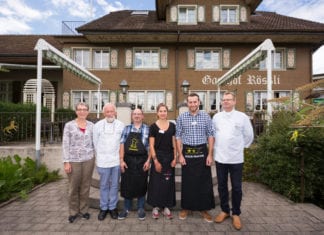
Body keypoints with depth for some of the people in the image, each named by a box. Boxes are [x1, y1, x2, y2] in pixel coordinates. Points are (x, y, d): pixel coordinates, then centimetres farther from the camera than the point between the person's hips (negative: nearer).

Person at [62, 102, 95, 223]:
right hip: (73, 160, -2)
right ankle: (73, 212, 29)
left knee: (85, 186, 12)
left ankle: (83, 210, 29)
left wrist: (97, 158, 4)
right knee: (73, 187, 10)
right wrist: (66, 162, -9)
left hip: (88, 160, 2)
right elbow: (65, 144, -5)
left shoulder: (91, 125, 3)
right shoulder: (69, 125, -4)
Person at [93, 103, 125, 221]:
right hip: (103, 161, 0)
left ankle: (113, 207, 25)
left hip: (117, 160, 0)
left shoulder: (121, 125, 2)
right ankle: (103, 208, 26)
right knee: (104, 185, 10)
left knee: (115, 185, 10)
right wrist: (97, 158, 7)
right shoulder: (98, 125, 2)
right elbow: (95, 143, 6)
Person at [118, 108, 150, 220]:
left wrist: (148, 161, -7)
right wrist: (121, 160, -4)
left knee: (141, 184, 9)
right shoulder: (126, 128, 5)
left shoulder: (147, 129, 1)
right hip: (128, 160, 1)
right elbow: (122, 144, 2)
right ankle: (126, 208, 27)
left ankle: (140, 208, 27)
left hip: (142, 161, -1)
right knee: (127, 184, 9)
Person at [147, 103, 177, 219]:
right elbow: (151, 145, -6)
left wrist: (175, 158, -1)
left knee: (168, 182, 10)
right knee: (156, 182, 5)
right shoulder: (153, 126, -4)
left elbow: (174, 143, 6)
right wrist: (155, 161, -11)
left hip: (169, 157, 3)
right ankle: (155, 207, 21)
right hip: (158, 157, -3)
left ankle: (166, 207, 25)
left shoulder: (172, 125, 4)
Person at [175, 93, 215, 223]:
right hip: (187, 152, 0)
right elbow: (178, 137, 2)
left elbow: (210, 136, 1)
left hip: (202, 152, 0)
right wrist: (180, 155, -4)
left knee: (204, 181, 7)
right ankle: (186, 207, 28)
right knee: (187, 182, 10)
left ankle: (204, 209, 25)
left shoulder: (206, 116, 1)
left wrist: (210, 154, -4)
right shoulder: (181, 117, 1)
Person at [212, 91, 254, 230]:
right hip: (220, 157, 2)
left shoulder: (242, 117, -4)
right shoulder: (216, 117, 3)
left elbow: (249, 135, 5)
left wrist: (242, 147, 9)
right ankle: (224, 211, 31)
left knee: (236, 188, 8)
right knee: (222, 186, 13)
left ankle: (236, 214, 27)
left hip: (236, 158, -2)